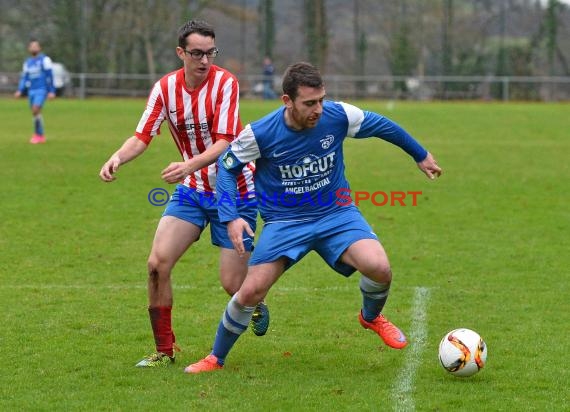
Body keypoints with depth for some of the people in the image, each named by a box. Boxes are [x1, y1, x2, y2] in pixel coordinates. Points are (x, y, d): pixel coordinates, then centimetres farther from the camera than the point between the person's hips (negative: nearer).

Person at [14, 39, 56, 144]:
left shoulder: (44, 59, -2)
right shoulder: (27, 63, 15)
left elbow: (49, 76, -5)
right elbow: (24, 78, 15)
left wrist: (51, 91, -10)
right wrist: (20, 91, 1)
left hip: (41, 90, -6)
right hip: (31, 91, 6)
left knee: (35, 110, -20)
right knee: (35, 112, 4)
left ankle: (37, 134, -12)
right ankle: (41, 137, 13)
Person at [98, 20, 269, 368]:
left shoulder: (225, 83, -17)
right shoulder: (165, 88, -5)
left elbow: (223, 143, -24)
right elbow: (142, 137, -4)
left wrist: (190, 165, -42)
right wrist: (118, 158, -26)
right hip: (191, 191, 4)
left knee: (234, 284, -6)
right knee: (158, 263, -12)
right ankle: (165, 350, 2)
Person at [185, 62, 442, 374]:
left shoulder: (338, 116, -15)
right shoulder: (260, 134, -19)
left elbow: (381, 126, 5)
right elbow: (225, 167, -3)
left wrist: (421, 155, 19)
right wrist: (231, 218, -15)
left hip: (336, 215, 1)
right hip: (284, 223, -1)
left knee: (379, 268, -23)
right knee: (251, 292, -12)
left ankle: (372, 317, 13)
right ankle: (215, 359, 14)